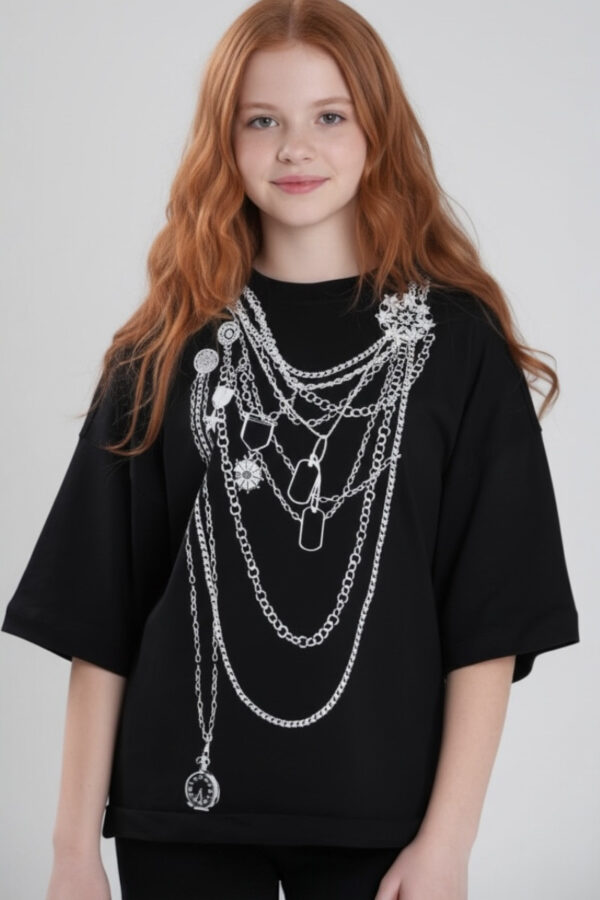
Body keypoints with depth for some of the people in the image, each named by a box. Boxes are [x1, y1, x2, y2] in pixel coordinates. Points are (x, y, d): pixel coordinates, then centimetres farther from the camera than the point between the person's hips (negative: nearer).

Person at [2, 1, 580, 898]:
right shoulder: (164, 350, 3)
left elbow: (492, 620, -3)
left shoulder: (456, 341, -1)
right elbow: (98, 618, 2)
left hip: (382, 820, -1)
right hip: (181, 813, 1)